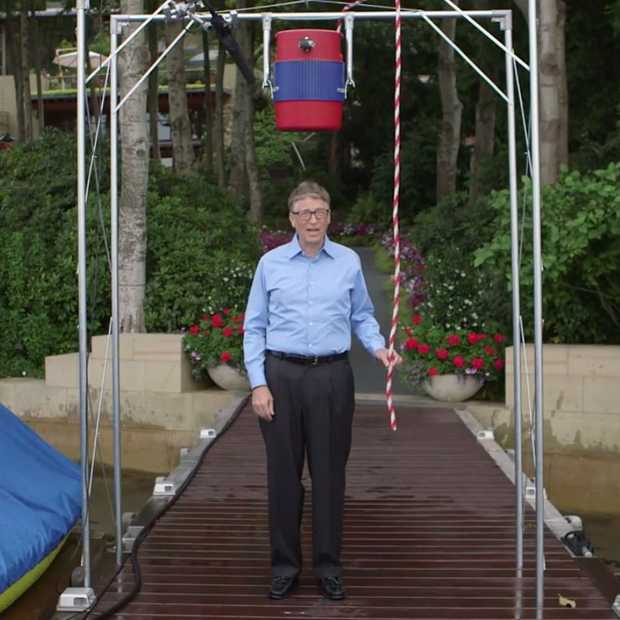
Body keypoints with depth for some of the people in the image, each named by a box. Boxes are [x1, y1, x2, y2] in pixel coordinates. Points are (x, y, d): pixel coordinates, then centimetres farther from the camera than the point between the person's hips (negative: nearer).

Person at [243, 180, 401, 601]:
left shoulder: (349, 262, 6)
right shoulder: (271, 264, 4)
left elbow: (362, 316, 13)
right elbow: (254, 328, 4)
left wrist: (379, 346, -7)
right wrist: (258, 384, -4)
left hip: (332, 376, 0)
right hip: (282, 375, 0)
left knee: (330, 472, 4)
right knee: (284, 472, 4)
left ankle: (329, 565, 15)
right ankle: (285, 564, 16)